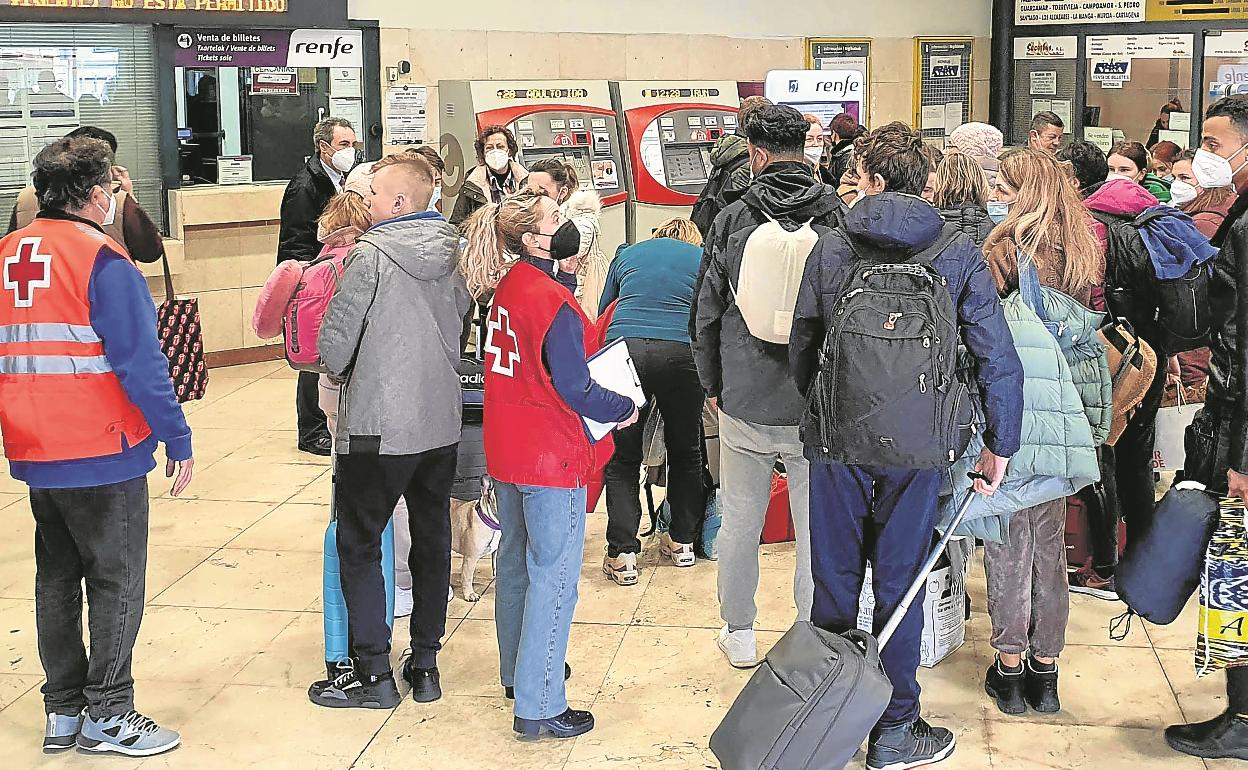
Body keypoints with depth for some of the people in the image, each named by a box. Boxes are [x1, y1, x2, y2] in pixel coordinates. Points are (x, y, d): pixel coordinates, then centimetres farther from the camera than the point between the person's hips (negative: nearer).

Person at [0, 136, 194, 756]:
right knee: (116, 581, 4)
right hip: (103, 451, -7)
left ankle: (63, 710, 25)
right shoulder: (103, 263, -15)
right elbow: (140, 363, -18)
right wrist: (177, 439, -12)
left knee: (56, 577, 16)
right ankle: (107, 716, 9)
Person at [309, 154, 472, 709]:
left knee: (359, 544, 5)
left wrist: (340, 371, 8)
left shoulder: (371, 255, -14)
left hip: (380, 425, -6)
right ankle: (425, 665, 22)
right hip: (442, 420, 7)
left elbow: (335, 337, -12)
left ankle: (372, 673, 7)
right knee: (432, 540, 14)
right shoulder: (453, 252, 5)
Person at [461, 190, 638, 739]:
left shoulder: (508, 286, 2)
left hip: (506, 451, 9)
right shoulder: (553, 302, -23)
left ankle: (517, 671, 39)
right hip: (552, 458, -9)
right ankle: (539, 707, 5)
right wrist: (622, 410, -5)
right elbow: (574, 388, -20)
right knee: (553, 577, 0)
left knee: (517, 560, 22)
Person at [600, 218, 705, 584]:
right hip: (681, 352, 0)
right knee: (685, 450, 18)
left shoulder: (626, 255, 25)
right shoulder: (702, 258, 21)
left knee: (622, 457, 6)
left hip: (624, 346, 0)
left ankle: (622, 554, 1)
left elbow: (602, 311, 31)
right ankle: (682, 541, 26)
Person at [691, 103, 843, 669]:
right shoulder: (838, 218, -6)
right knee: (816, 527, 9)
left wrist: (712, 385, 15)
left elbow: (704, 313, 1)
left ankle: (739, 634, 26)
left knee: (739, 522, 14)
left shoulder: (734, 219, -5)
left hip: (743, 403, 1)